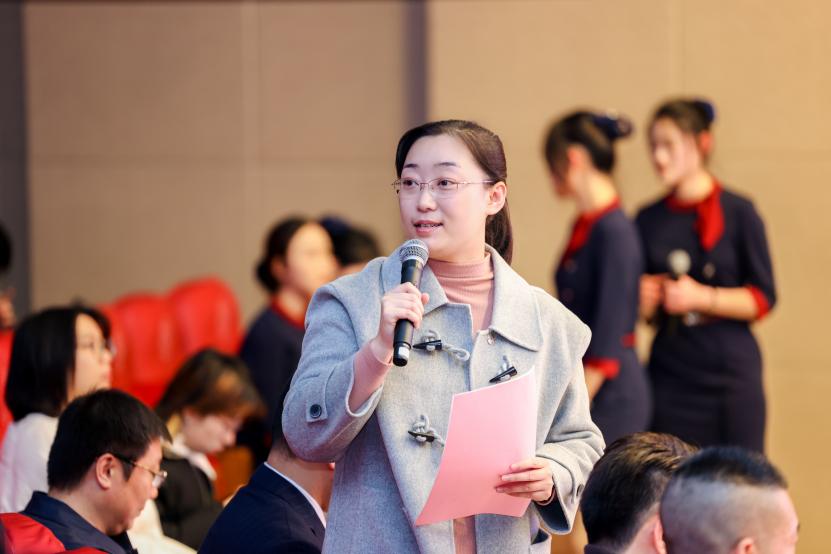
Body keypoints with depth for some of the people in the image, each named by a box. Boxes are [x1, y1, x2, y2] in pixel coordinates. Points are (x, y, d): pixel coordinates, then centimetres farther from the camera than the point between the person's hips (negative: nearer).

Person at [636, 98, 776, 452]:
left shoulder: (737, 212, -3)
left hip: (730, 368, -3)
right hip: (670, 368, 3)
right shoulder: (649, 220, 9)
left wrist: (702, 297, -15)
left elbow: (763, 298, -4)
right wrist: (643, 301, -6)